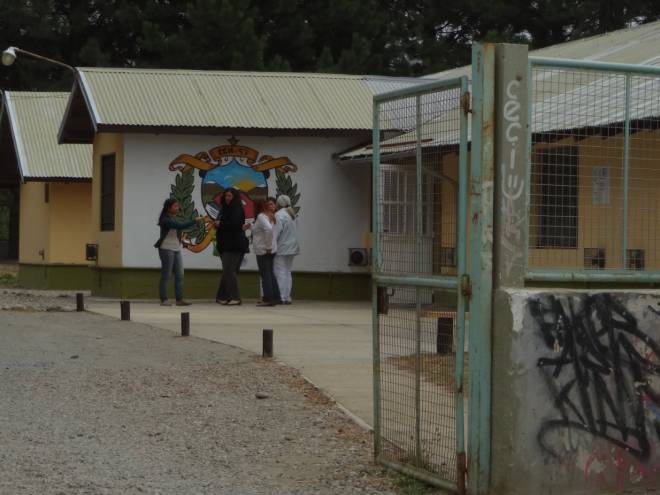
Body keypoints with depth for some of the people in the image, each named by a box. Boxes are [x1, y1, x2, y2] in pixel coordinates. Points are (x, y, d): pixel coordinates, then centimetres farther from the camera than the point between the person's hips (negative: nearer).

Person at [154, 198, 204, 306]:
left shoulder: (173, 219, 14)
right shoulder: (165, 220, -14)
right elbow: (180, 226, -25)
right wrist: (195, 221, -23)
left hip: (176, 249, 8)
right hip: (166, 249, -8)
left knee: (180, 275, 3)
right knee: (166, 276, -3)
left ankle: (179, 299, 4)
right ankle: (164, 300, 1)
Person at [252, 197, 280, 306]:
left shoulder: (261, 216, -13)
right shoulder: (270, 216, 13)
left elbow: (269, 229, -28)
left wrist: (268, 246, -21)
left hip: (263, 251, -9)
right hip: (271, 250, 9)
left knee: (265, 274, -5)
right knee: (270, 274, 14)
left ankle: (268, 299, -5)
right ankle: (275, 297, 17)